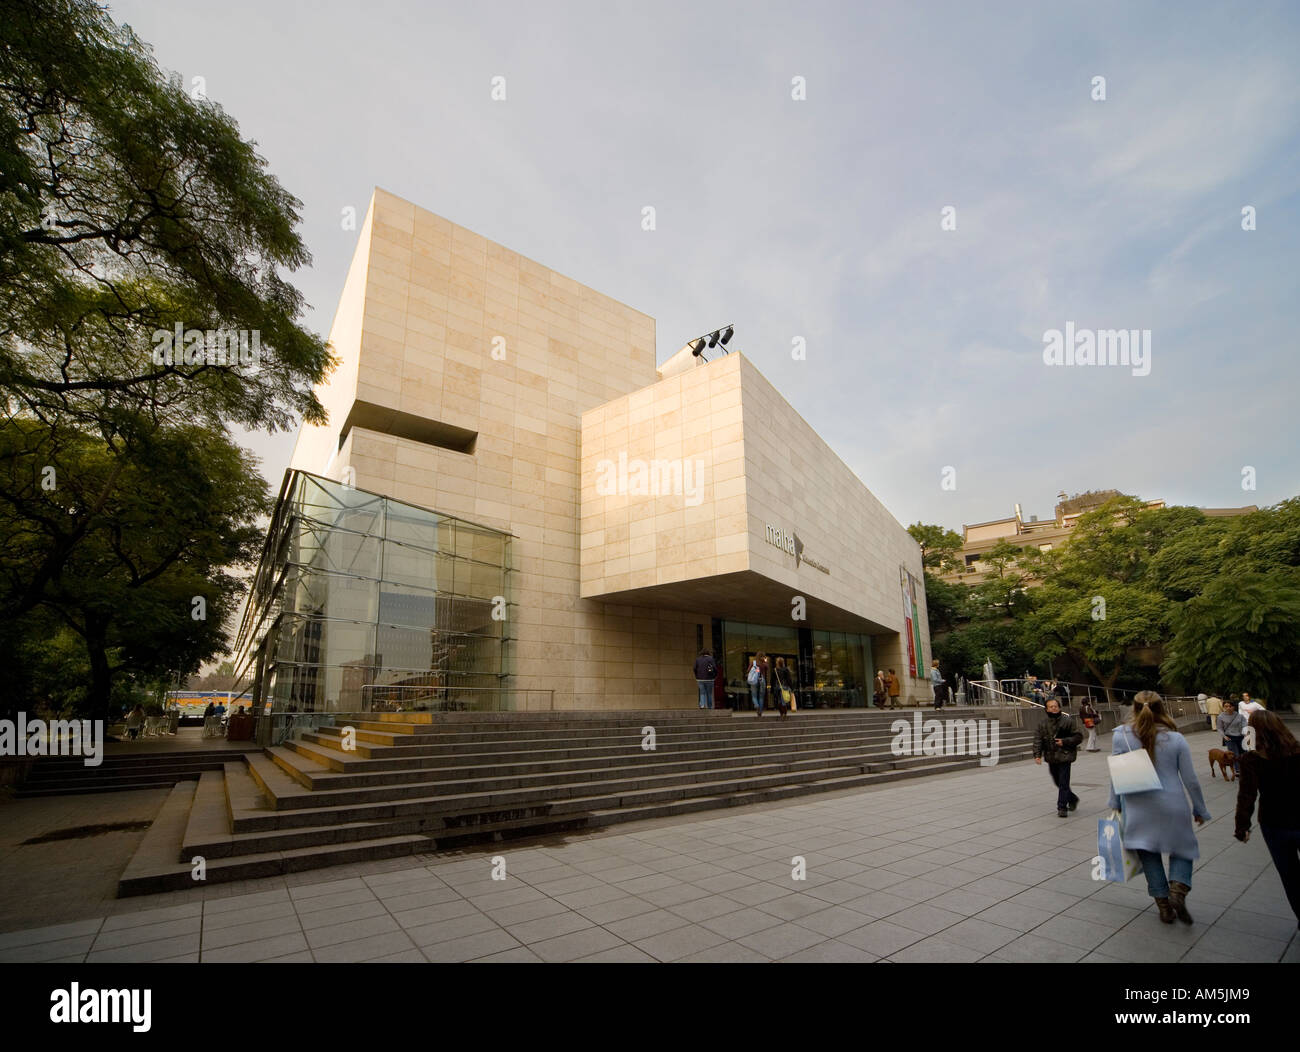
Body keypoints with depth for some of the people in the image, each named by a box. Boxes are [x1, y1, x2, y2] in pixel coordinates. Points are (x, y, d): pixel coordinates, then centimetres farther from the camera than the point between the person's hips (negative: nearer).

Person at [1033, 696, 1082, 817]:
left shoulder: (1067, 721, -4)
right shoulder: (1043, 724, 5)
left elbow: (1078, 737, -2)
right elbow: (1038, 740, 1)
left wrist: (1064, 741, -15)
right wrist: (1037, 755, -10)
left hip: (1064, 757, -4)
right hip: (1051, 758, 4)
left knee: (1063, 784, -6)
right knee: (1058, 783, 16)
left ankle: (1062, 808, 1)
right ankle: (1073, 799, 39)